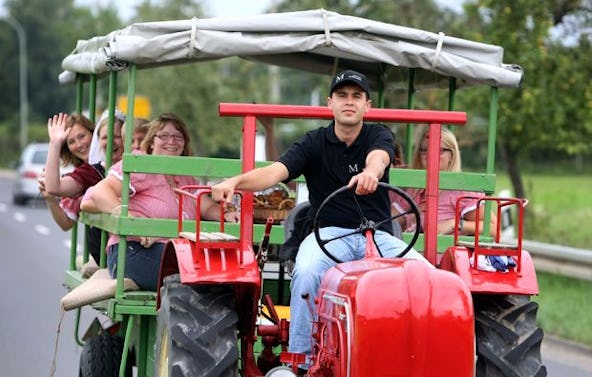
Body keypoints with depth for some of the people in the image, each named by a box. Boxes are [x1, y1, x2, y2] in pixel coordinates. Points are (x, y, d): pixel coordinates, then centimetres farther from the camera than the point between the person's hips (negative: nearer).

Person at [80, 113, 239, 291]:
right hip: (136, 251, -8)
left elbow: (208, 207, 16)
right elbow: (100, 191, -11)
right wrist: (129, 217, -29)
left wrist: (226, 214, -8)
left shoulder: (186, 179, 28)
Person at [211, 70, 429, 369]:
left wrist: (370, 172, -47)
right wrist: (235, 182, -31)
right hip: (329, 232, 0)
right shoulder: (313, 144, 7)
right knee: (307, 272, -35)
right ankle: (300, 358, -25)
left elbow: (377, 159, -20)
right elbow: (276, 171, -10)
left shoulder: (379, 137, 6)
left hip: (378, 235, 1)